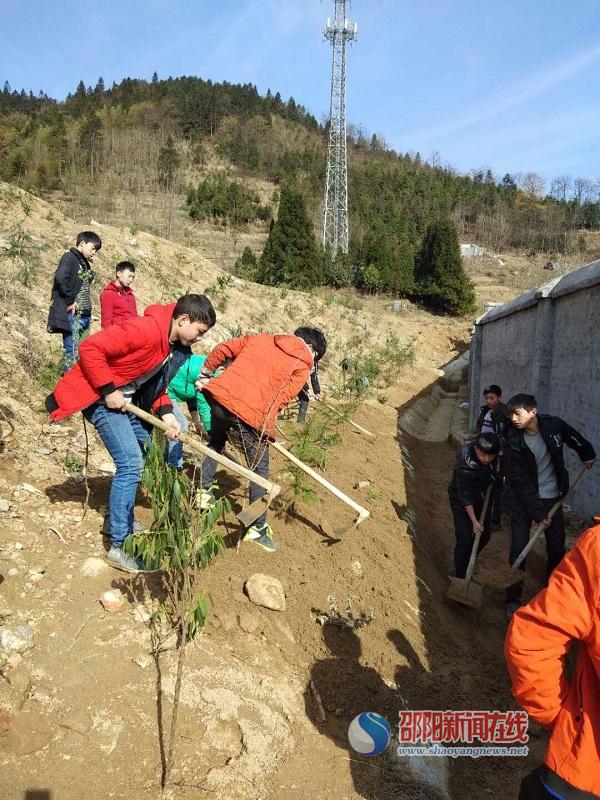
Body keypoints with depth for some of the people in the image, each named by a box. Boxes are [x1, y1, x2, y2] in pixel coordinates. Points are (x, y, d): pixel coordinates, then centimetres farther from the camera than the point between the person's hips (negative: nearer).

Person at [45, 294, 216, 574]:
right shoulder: (145, 330, -27)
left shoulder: (177, 346, 3)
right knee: (131, 462, -16)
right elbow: (90, 349, -28)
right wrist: (108, 390, -25)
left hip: (129, 398, 10)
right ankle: (119, 546, -6)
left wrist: (166, 414, -6)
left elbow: (156, 383, 10)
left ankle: (123, 522, 30)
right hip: (99, 395, -10)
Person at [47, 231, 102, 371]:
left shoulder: (85, 263, 19)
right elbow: (61, 278, -23)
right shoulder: (69, 257, -6)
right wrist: (70, 301, -17)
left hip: (84, 314, 8)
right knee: (72, 353, -7)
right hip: (72, 314, -8)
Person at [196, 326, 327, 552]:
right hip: (252, 412, -5)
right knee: (260, 471, 11)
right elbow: (281, 398, -3)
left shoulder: (262, 338, 20)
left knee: (215, 442, 35)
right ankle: (258, 528, 15)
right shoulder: (302, 367, 7)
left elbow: (223, 348, 20)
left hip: (221, 395, 5)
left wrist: (205, 375, 31)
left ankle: (204, 491, 39)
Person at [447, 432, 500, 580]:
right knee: (465, 539, -9)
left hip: (482, 497, 6)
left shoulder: (492, 452, -19)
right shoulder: (465, 464, -36)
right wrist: (474, 521, -22)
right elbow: (465, 496, -26)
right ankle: (459, 576, 8)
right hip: (462, 501, -6)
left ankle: (467, 566, 34)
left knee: (484, 536, 12)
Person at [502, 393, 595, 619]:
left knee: (557, 549, 10)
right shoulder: (513, 441, -20)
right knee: (518, 548, -4)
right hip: (523, 499, -3)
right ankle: (513, 600, 9)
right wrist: (538, 513, -18)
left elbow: (574, 439, 11)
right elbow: (521, 482, -18)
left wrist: (587, 455, 24)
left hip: (552, 497, 3)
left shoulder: (554, 425, -14)